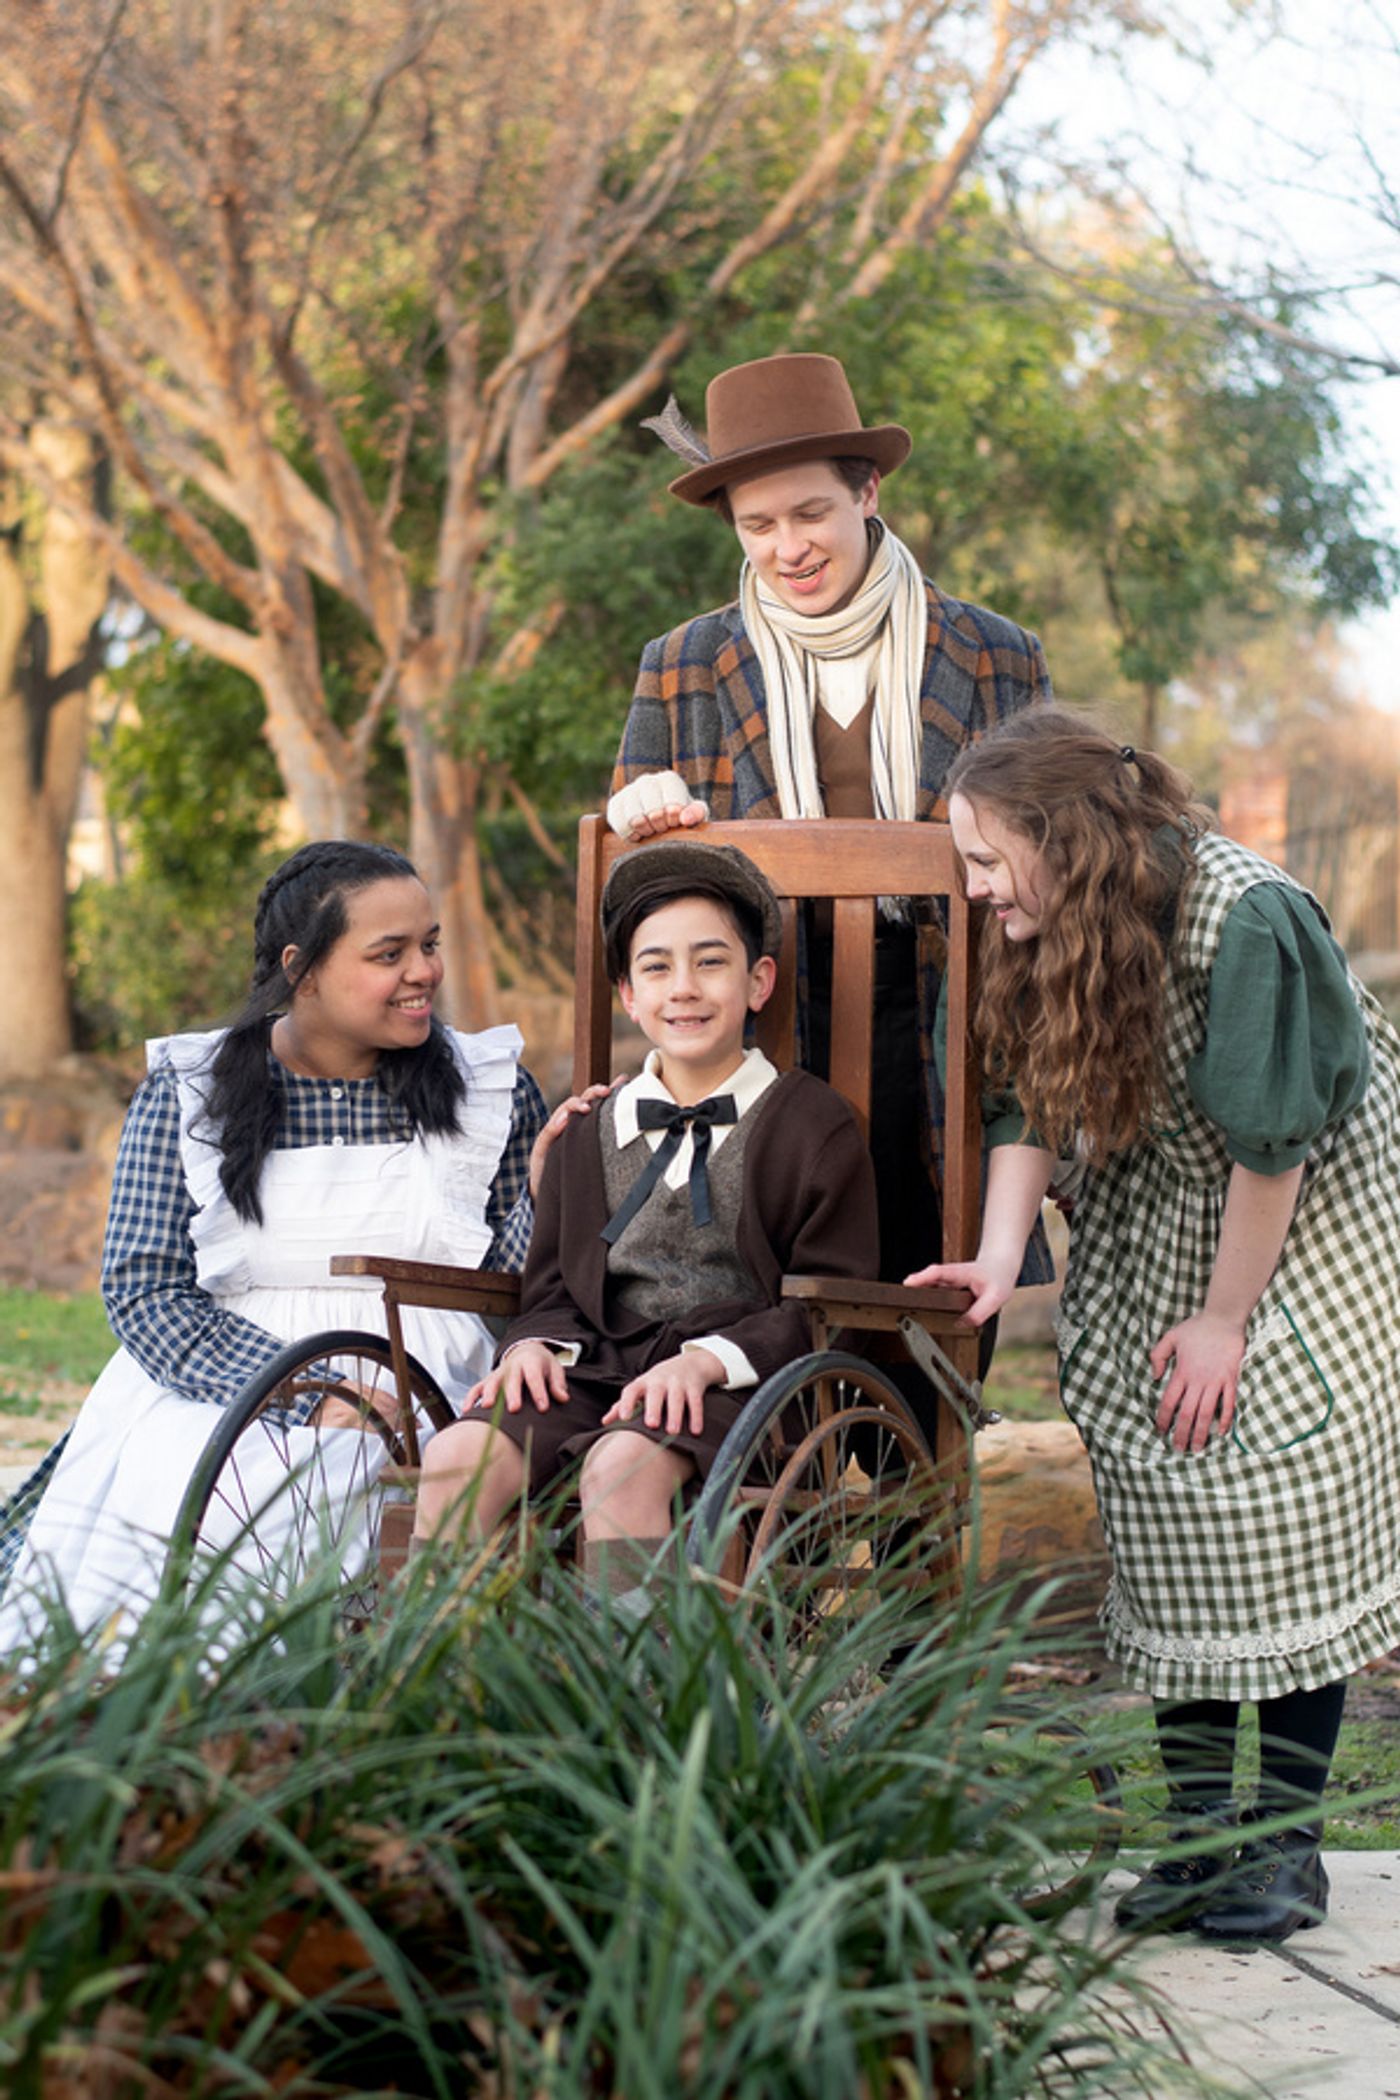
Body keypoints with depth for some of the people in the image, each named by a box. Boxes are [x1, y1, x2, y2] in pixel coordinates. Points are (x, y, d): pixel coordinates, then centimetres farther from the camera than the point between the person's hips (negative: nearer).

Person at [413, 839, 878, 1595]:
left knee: (623, 1465, -37)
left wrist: (709, 1358, -18)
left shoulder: (815, 1126, 5)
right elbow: (552, 1289, 23)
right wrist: (535, 1343, -2)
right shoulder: (589, 1138, 20)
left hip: (734, 1385, -4)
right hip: (599, 1364, 5)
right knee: (456, 1457, -24)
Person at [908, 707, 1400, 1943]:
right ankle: (1198, 1833, 8)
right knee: (1169, 1534, 1)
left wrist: (1225, 1319, -18)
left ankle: (1288, 1840, 1)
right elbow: (1031, 1102, -4)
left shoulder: (1245, 920, -30)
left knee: (1292, 1524, -8)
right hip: (1160, 1227, 6)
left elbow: (1269, 1142, -25)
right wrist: (999, 1260, -18)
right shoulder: (1049, 932, -9)